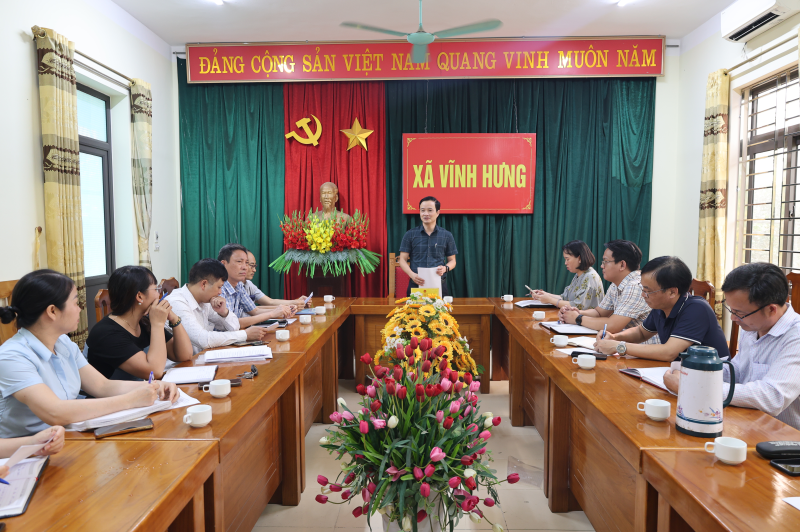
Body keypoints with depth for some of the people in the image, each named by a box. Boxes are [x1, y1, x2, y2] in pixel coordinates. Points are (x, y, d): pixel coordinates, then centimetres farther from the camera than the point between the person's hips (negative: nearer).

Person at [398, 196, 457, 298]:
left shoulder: (447, 235, 8)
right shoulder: (410, 235, 6)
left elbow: (452, 260, 12)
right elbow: (403, 260, 5)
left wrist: (445, 268, -11)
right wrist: (412, 275, -14)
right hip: (416, 285, 0)